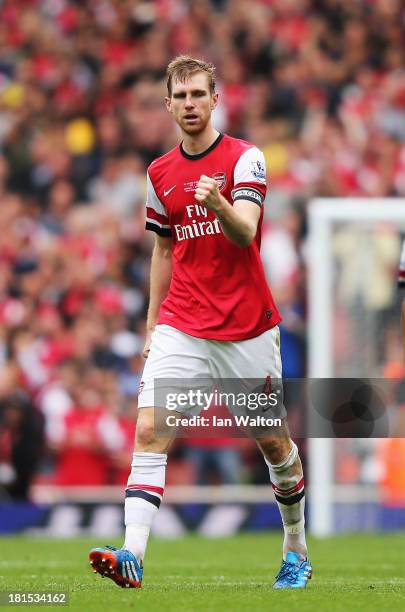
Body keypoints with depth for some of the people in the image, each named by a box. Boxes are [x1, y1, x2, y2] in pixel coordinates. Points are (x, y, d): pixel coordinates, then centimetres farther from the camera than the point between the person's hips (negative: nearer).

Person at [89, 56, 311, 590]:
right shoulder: (159, 174, 9)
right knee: (149, 432, -16)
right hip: (181, 329, 3)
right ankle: (132, 556, -24)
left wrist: (218, 204, -41)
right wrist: (152, 321, 16)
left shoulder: (245, 159, -6)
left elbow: (245, 234, -21)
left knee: (274, 442, 7)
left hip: (247, 329, -3)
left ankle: (297, 550, 29)